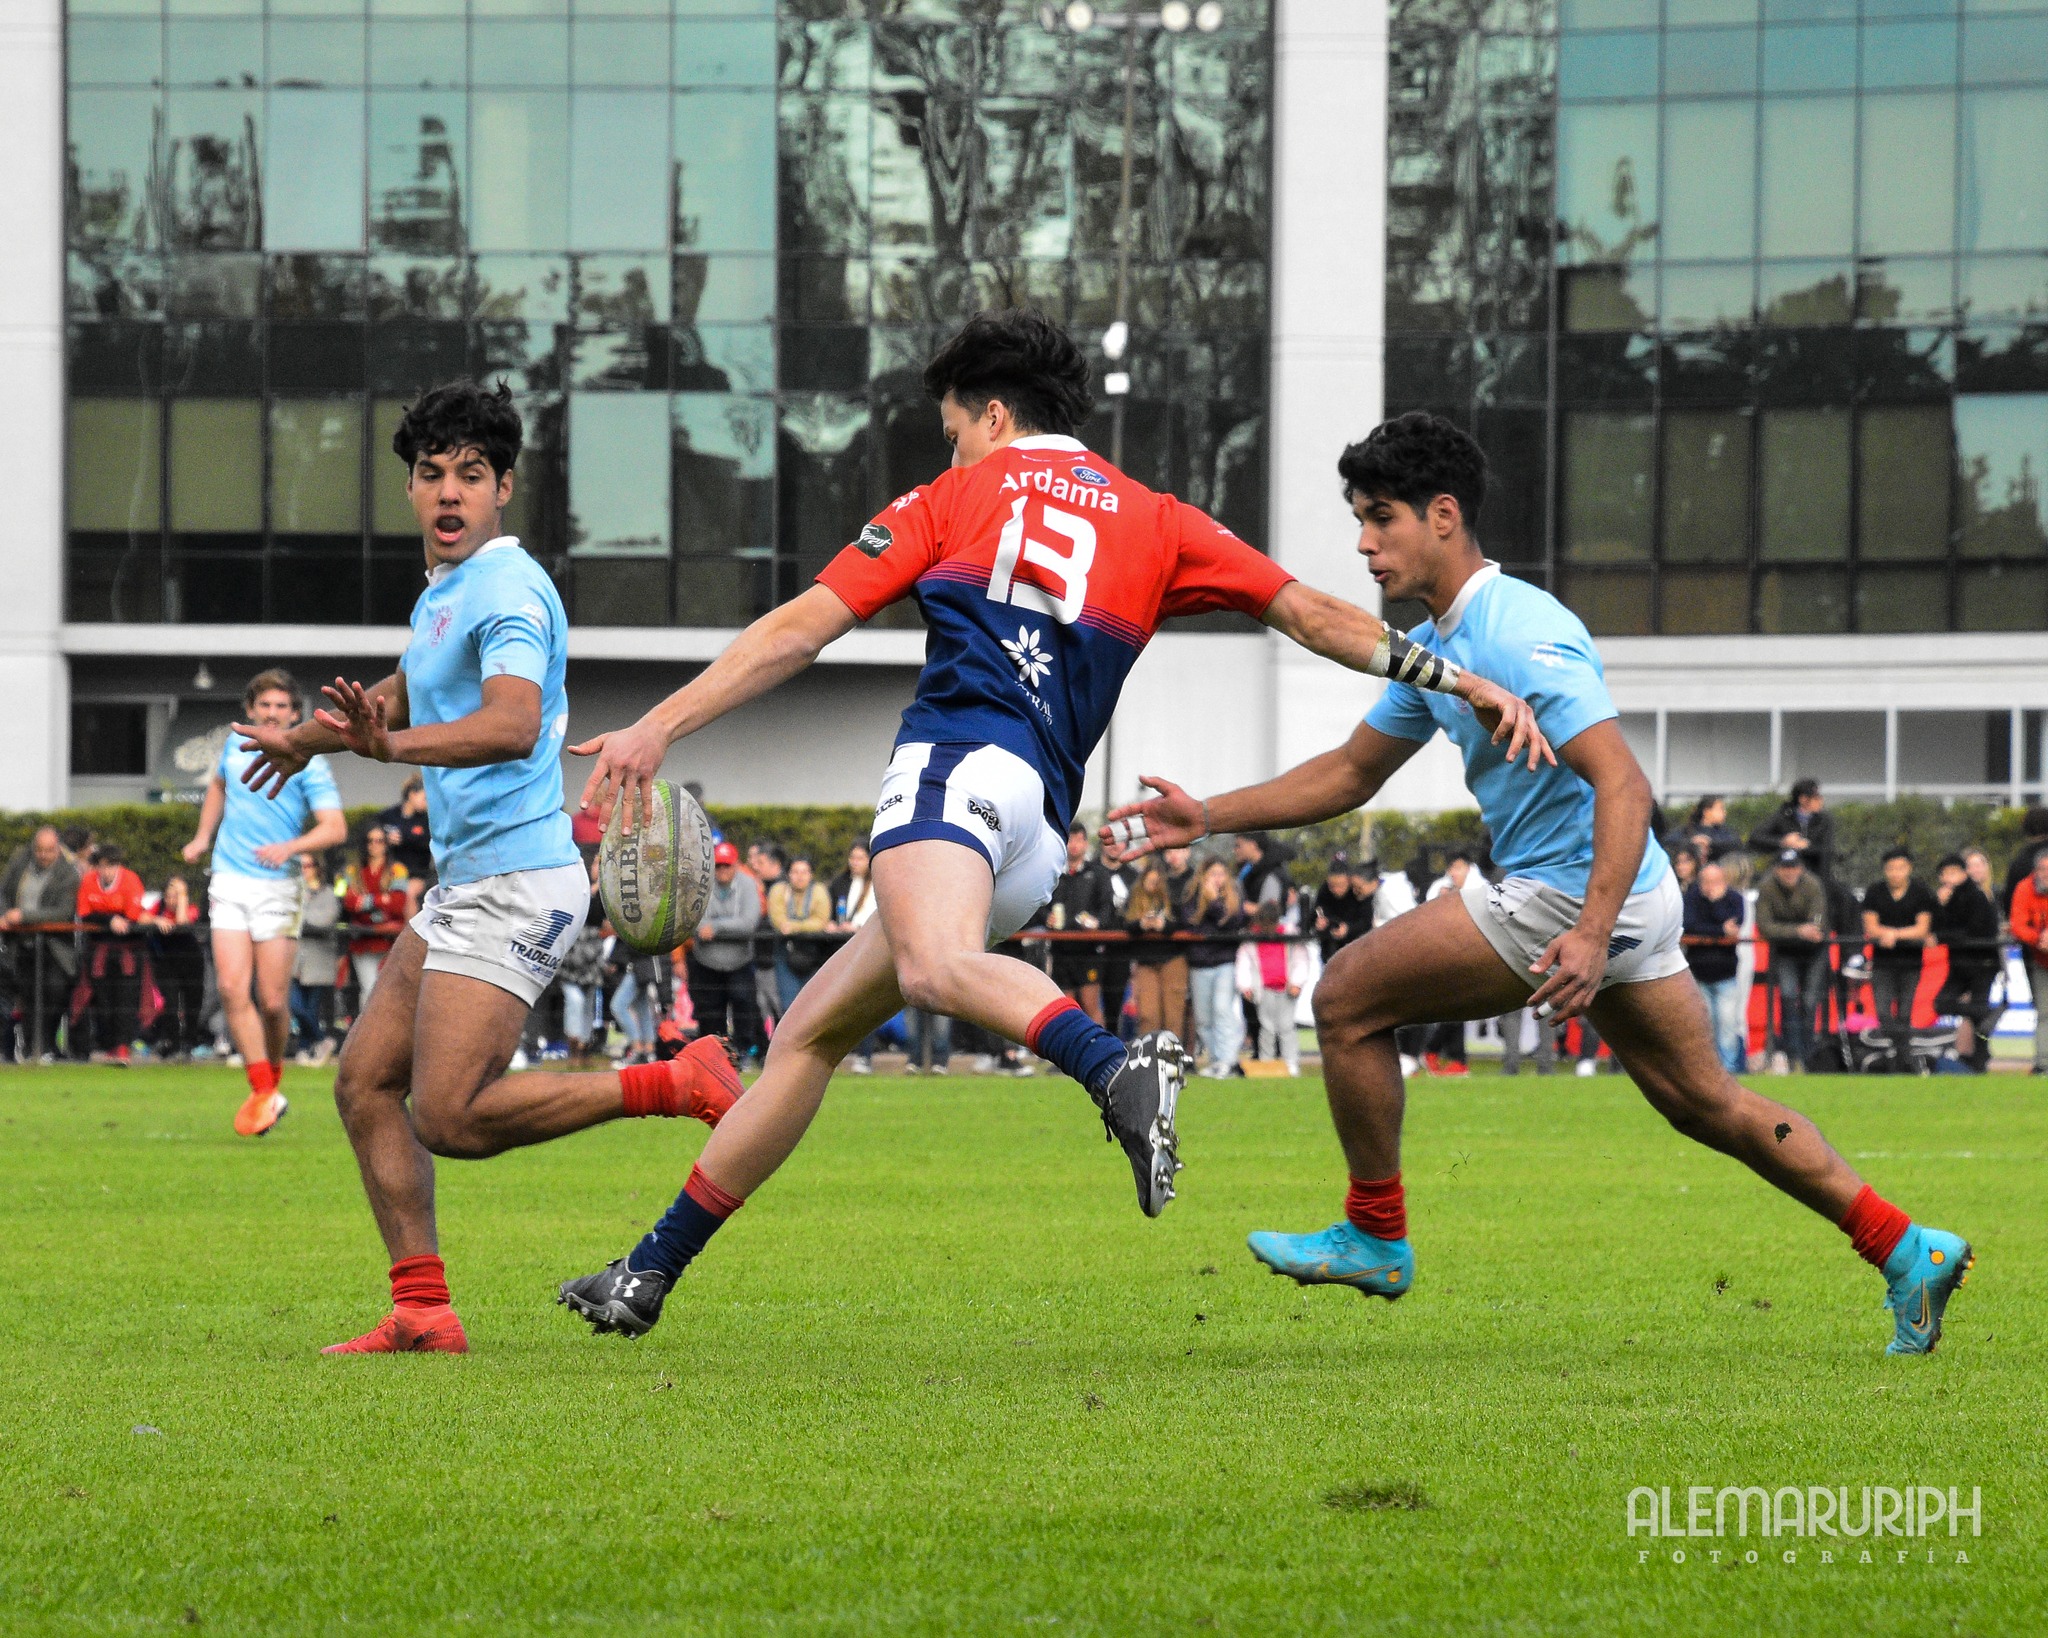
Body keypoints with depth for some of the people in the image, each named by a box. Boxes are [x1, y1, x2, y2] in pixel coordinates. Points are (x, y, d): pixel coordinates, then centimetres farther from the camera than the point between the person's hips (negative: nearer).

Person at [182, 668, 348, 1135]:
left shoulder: (307, 762, -4)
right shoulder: (235, 746, 10)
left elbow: (336, 828, -11)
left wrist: (291, 846, -26)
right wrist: (203, 838, 26)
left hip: (278, 886, -3)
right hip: (229, 883, 3)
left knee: (273, 1001, -3)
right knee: (232, 988, -13)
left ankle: (273, 1077, 24)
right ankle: (264, 1094, -11)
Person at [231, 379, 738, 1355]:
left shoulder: (508, 590, -14)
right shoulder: (444, 590, 18)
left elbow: (512, 724, -32)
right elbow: (407, 692, 39)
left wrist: (392, 747, -44)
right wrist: (307, 738, 47)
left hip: (516, 882, -10)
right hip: (463, 884, 10)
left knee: (447, 1116, -17)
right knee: (365, 1082, 5)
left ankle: (678, 1085, -9)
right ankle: (423, 1313, 4)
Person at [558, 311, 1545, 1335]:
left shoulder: (955, 496, 16)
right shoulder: (1152, 520, 25)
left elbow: (799, 631, 12)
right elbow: (1305, 612, 20)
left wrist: (656, 730, 12)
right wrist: (1455, 678, 24)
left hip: (958, 760, -6)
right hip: (1042, 838, 6)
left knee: (934, 968, -37)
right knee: (807, 1035, 15)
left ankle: (1121, 1071, -64)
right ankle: (650, 1273, 15)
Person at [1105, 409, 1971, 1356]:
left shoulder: (1517, 636, -20)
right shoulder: (1435, 645, 12)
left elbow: (1623, 786, -27)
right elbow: (1351, 773, 22)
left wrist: (1592, 933, -37)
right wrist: (1210, 817, 14)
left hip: (1569, 895, -10)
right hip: (1618, 898, 10)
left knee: (1348, 1000, -3)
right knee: (1704, 1101, 15)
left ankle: (1375, 1236, 10)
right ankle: (1907, 1251, 15)